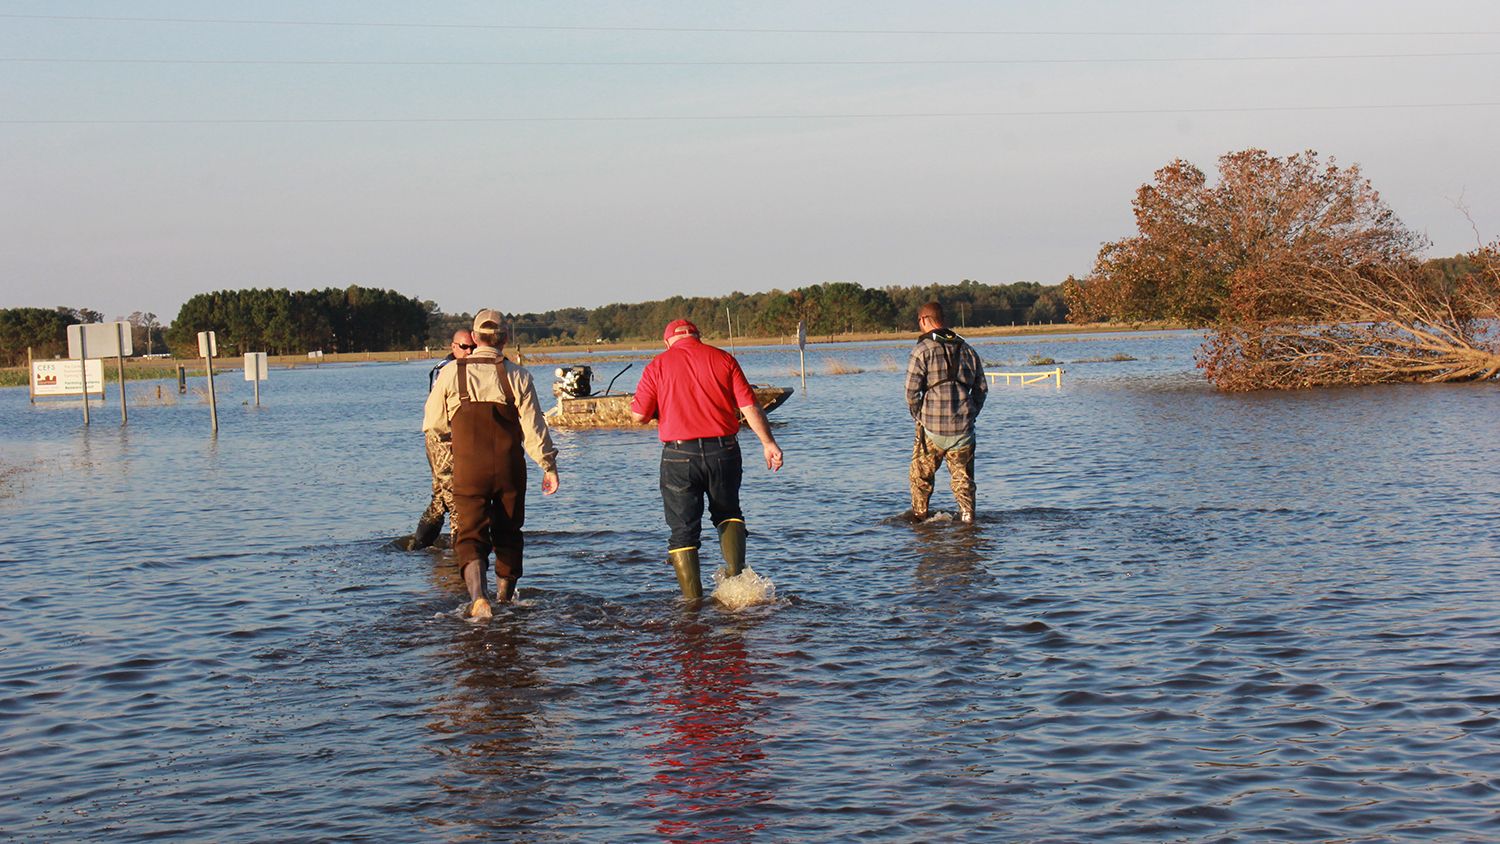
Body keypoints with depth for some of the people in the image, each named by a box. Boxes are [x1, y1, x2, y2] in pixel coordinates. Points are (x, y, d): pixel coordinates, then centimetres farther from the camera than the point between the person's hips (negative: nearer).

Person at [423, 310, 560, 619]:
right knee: (508, 534, 16)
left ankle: (477, 596, -26)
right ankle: (505, 598, 26)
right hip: (510, 469, 1)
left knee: (470, 535, -3)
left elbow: (433, 423, 7)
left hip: (468, 469, -1)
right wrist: (548, 465, 4)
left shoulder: (451, 373, -2)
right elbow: (533, 425, -4)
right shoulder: (517, 376, -2)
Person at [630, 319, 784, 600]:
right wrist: (768, 442, 3)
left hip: (679, 453, -2)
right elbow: (749, 406, -1)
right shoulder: (722, 359, 5)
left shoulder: (658, 366, 2)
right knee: (728, 513, 23)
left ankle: (693, 599, 2)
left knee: (683, 529, 5)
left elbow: (639, 415, -1)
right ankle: (736, 572, 4)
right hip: (723, 450, 2)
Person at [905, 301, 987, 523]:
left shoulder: (922, 351, -6)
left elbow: (912, 391, -11)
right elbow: (982, 388, 11)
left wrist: (920, 418, 3)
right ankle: (967, 516, 2)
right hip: (963, 428, 3)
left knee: (921, 476, 13)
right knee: (963, 476, 10)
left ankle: (919, 517, 18)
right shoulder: (967, 350, 9)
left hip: (932, 429, -3)